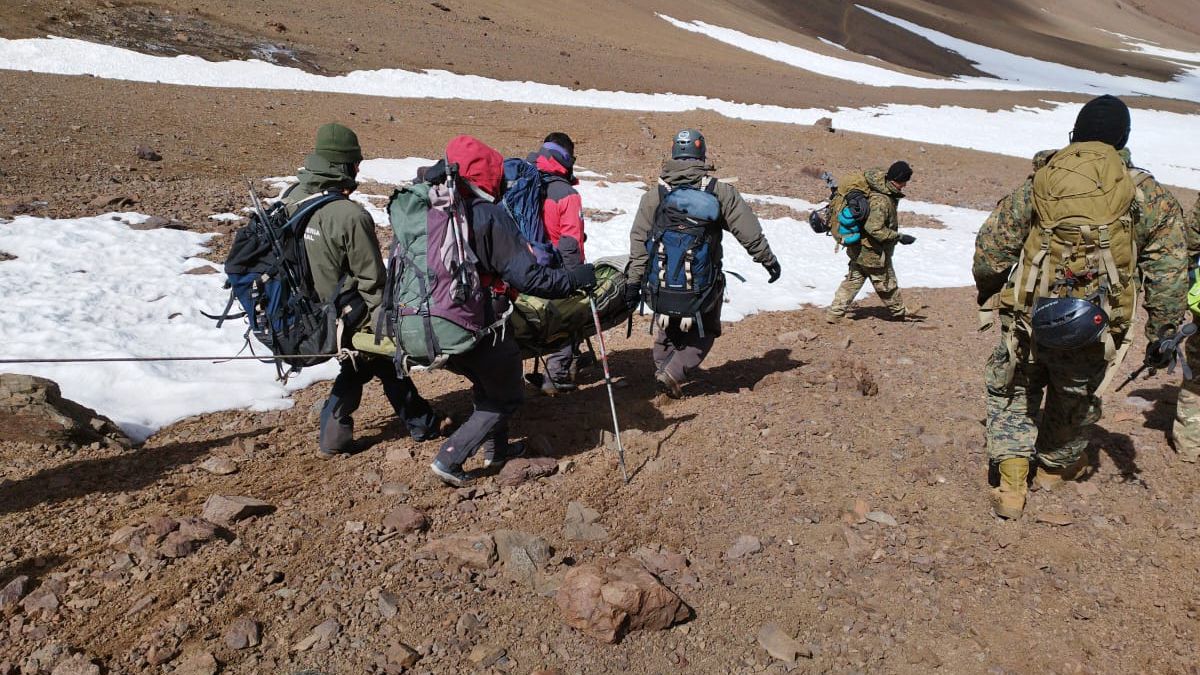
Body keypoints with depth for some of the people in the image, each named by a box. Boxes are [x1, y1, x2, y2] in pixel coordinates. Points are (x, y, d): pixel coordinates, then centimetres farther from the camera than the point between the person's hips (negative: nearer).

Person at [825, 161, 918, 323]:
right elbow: (874, 229, -33)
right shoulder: (881, 201, -30)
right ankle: (900, 312, 33)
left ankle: (835, 313, 15)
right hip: (873, 252, -9)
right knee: (886, 283, 13)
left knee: (854, 279, 15)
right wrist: (899, 237, -26)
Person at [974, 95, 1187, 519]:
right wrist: (1162, 331, 9)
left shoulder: (1040, 182, 0)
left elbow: (990, 248, 2)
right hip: (1092, 331, 1)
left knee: (1012, 391, 19)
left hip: (1029, 320, -1)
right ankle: (1055, 467, 46)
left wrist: (987, 290, 20)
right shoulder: (1148, 195, 1)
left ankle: (1011, 480, 7)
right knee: (1075, 399, 25)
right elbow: (1169, 272, 1)